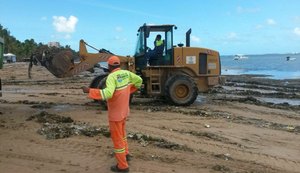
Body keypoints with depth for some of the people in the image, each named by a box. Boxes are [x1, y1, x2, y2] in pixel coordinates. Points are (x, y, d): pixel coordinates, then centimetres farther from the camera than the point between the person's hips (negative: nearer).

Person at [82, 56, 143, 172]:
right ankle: (125, 154, 44)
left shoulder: (112, 77, -26)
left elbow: (108, 94, -41)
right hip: (124, 110, 8)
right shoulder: (126, 73, -2)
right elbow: (139, 80, 11)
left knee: (116, 137, 4)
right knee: (121, 132, 29)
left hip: (115, 113, -8)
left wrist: (89, 91, -35)